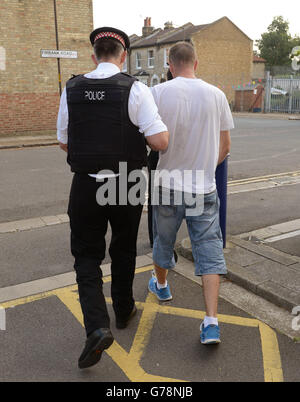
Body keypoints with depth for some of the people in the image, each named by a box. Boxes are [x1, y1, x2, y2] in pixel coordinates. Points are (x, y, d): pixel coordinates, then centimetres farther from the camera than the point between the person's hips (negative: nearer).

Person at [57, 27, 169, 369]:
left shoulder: (72, 89, -1)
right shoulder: (135, 89, -9)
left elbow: (64, 142, 7)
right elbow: (160, 141, -16)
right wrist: (142, 139, 6)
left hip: (85, 186, 1)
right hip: (126, 186, 0)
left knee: (87, 255, 11)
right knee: (123, 250, 20)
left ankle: (97, 326, -5)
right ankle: (123, 311, 37)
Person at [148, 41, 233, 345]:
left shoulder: (158, 93, -8)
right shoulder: (216, 95, 0)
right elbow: (225, 146, 6)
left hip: (168, 185, -1)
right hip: (205, 188, 1)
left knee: (163, 241, 22)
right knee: (209, 252, 5)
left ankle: (161, 285, 46)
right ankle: (211, 322, 2)